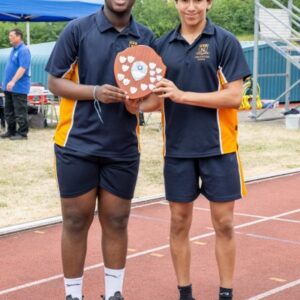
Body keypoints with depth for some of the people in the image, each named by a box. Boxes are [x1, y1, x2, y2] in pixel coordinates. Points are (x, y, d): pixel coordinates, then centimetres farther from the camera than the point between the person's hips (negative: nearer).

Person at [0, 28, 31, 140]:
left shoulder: (24, 50, -15)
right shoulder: (14, 49, 13)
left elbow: (22, 68, -23)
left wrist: (13, 81, -28)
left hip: (19, 87, -9)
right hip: (9, 86, 9)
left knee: (20, 112, -4)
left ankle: (22, 133, 2)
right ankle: (11, 131, 22)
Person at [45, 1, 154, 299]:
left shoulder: (146, 37, 5)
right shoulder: (77, 29, -4)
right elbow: (55, 82, -4)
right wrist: (95, 91, -19)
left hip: (123, 148, 3)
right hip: (77, 144, -2)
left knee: (116, 222, 9)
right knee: (76, 221, 4)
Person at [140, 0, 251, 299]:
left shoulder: (225, 42, -4)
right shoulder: (163, 45, 6)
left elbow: (234, 96, -12)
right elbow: (156, 97, 9)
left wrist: (183, 95, -20)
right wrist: (138, 103, -14)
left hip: (218, 147, -2)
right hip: (177, 148, 3)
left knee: (223, 223, 4)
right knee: (179, 222, 8)